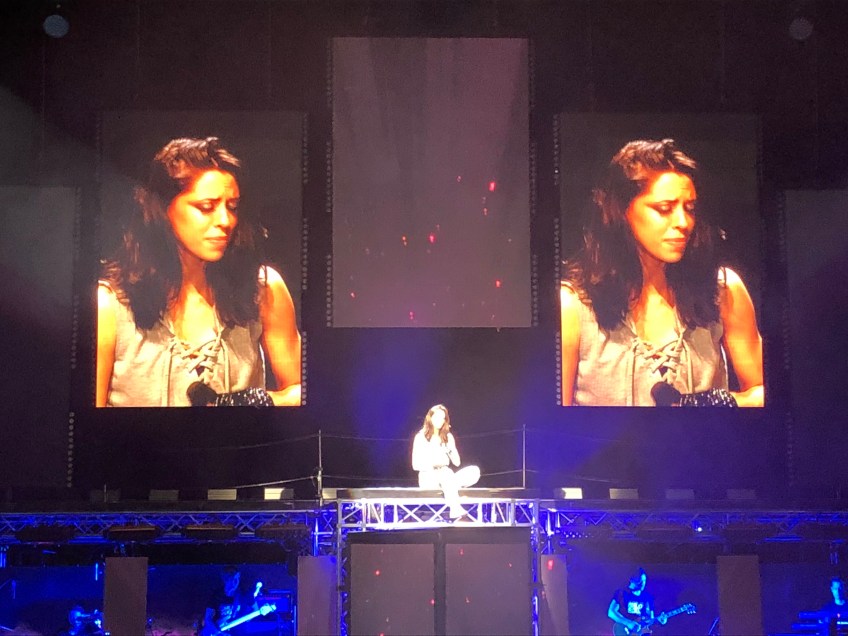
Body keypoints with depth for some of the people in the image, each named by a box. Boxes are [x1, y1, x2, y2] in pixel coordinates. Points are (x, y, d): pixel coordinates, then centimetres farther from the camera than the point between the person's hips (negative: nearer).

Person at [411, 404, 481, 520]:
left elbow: (457, 462, 7)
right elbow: (416, 464, -4)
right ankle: (455, 509, -50)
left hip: (446, 478, 5)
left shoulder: (448, 437, 14)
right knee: (447, 473, -39)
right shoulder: (421, 437, 2)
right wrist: (432, 465, -18)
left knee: (474, 472, -23)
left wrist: (451, 449, -7)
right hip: (428, 477, -5)